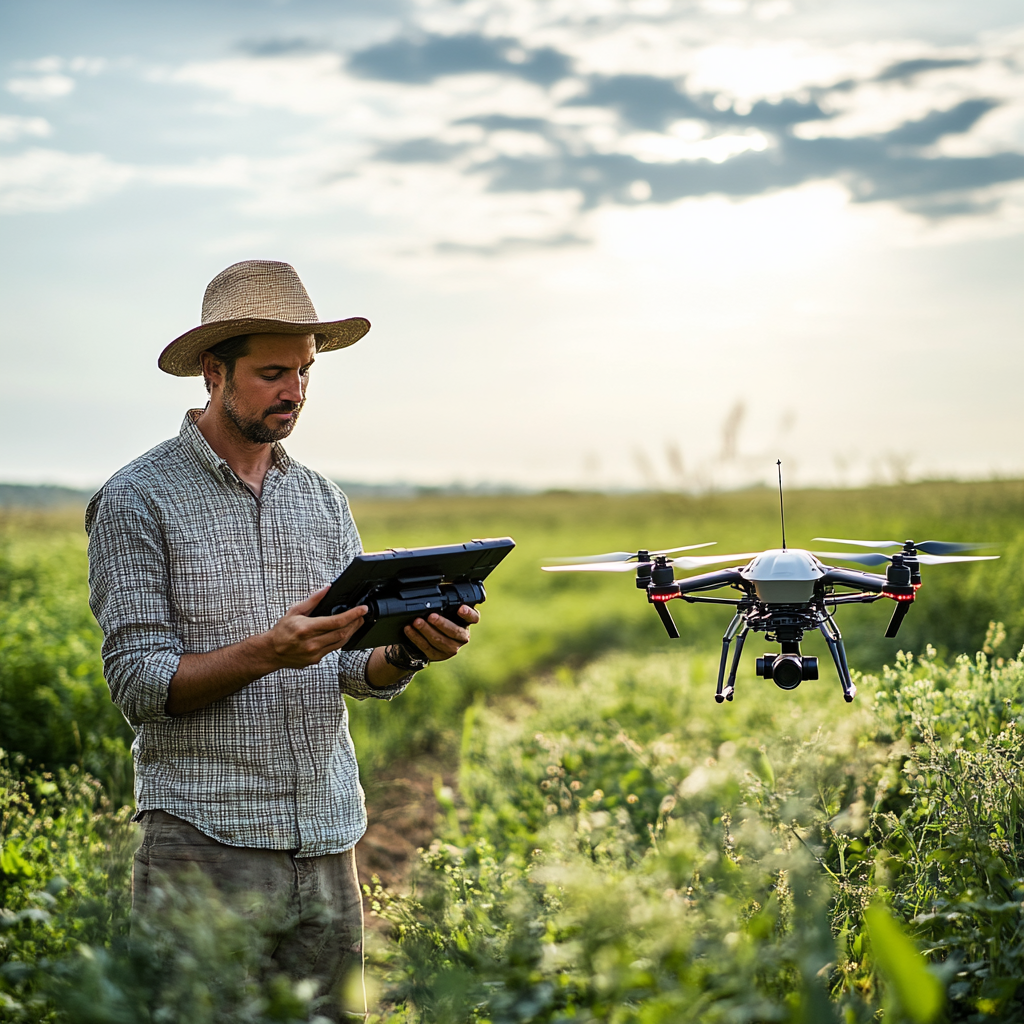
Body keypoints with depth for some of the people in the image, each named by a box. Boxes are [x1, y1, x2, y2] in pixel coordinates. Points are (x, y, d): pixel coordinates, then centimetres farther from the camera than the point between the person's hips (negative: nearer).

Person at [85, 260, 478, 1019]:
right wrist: (266, 653, -24)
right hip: (206, 841, -5)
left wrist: (410, 649, -13)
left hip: (328, 843, 5)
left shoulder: (323, 500, 13)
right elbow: (138, 683, -10)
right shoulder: (137, 500, -4)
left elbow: (364, 672, 10)